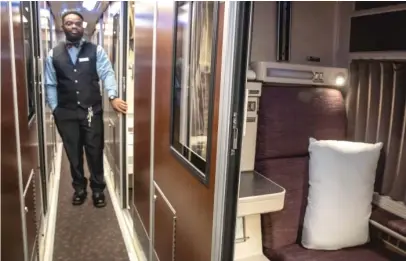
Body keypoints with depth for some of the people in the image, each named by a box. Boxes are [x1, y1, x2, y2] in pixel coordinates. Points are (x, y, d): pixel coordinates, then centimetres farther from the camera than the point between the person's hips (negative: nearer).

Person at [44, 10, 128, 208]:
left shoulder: (96, 50, 3)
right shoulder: (53, 54, 7)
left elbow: (107, 73, -9)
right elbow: (50, 85, 7)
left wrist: (113, 96, -25)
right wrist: (54, 109, 0)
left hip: (92, 110, -1)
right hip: (66, 112, 2)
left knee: (95, 151, 6)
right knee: (73, 152, 12)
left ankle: (98, 189, 24)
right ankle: (79, 188, 31)